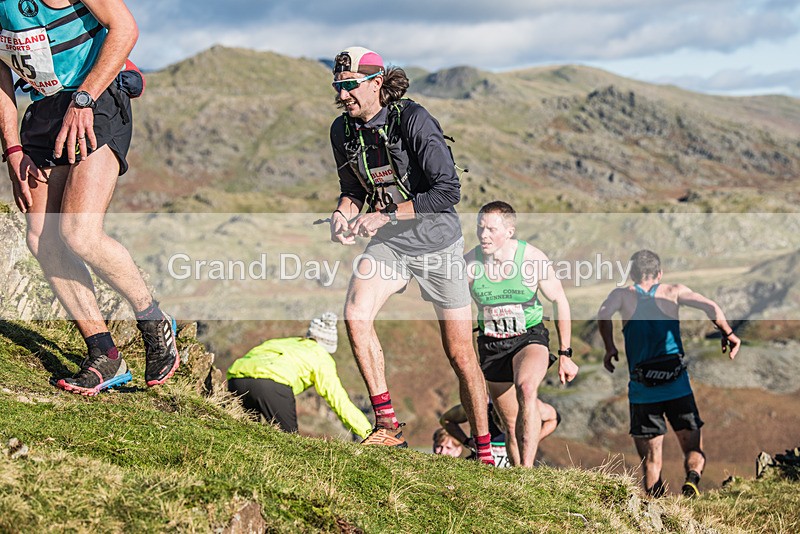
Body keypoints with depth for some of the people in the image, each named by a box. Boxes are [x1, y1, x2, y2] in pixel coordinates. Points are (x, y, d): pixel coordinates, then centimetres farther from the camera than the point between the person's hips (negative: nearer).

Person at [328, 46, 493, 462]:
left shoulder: (413, 120, -20)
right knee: (355, 316, -23)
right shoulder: (343, 130, -2)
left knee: (460, 355, 1)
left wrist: (384, 216, -27)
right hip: (389, 242, 4)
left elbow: (448, 191, -24)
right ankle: (387, 426, -13)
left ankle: (485, 453, 15)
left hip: (436, 240, -4)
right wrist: (343, 212, -11)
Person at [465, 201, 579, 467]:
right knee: (512, 426, 7)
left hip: (529, 338, -3)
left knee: (526, 388, -34)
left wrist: (565, 354, 0)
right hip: (491, 345, 3)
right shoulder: (470, 263, -14)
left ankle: (527, 471, -37)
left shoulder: (533, 259, -17)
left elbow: (559, 301, -3)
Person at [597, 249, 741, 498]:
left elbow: (603, 315, -10)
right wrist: (728, 333, 8)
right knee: (694, 448, 8)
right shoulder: (673, 291, 10)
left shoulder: (622, 295, 10)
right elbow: (710, 307, -3)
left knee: (651, 459, 9)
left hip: (642, 393, 0)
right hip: (678, 387, 0)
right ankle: (692, 479, -22)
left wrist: (610, 348, 1)